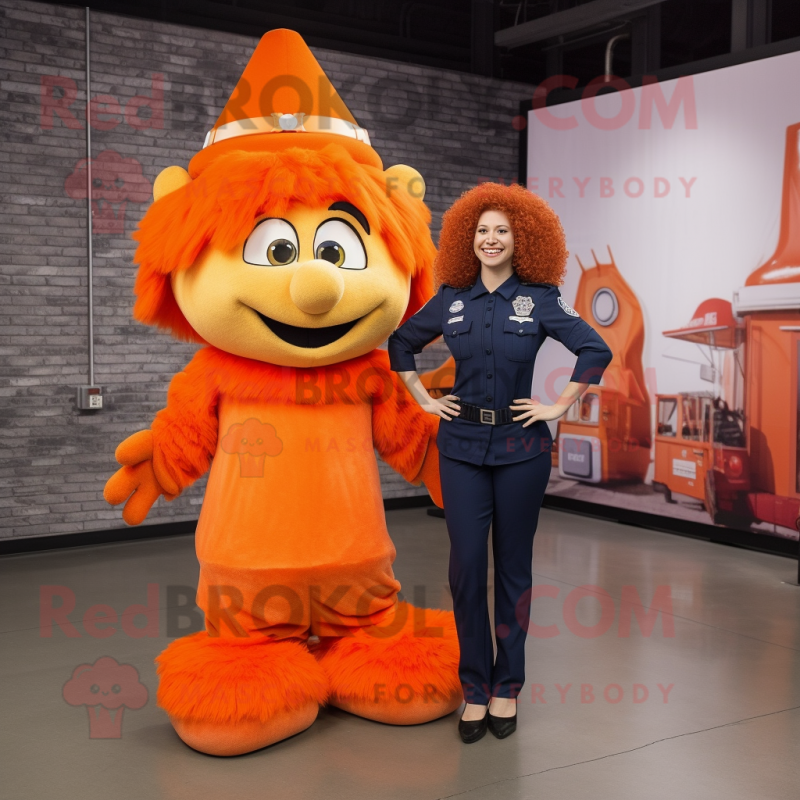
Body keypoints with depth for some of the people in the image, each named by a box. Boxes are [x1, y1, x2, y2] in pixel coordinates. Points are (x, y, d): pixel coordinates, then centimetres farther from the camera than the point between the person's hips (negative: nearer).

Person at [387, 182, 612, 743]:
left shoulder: (539, 298, -3)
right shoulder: (451, 300, 4)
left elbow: (596, 350, -5)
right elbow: (401, 343, 17)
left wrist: (560, 407, -7)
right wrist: (424, 400, 10)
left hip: (521, 446, -1)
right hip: (462, 445, 2)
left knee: (514, 566, 7)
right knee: (466, 566, 0)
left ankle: (507, 687, 21)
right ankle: (475, 688, 14)